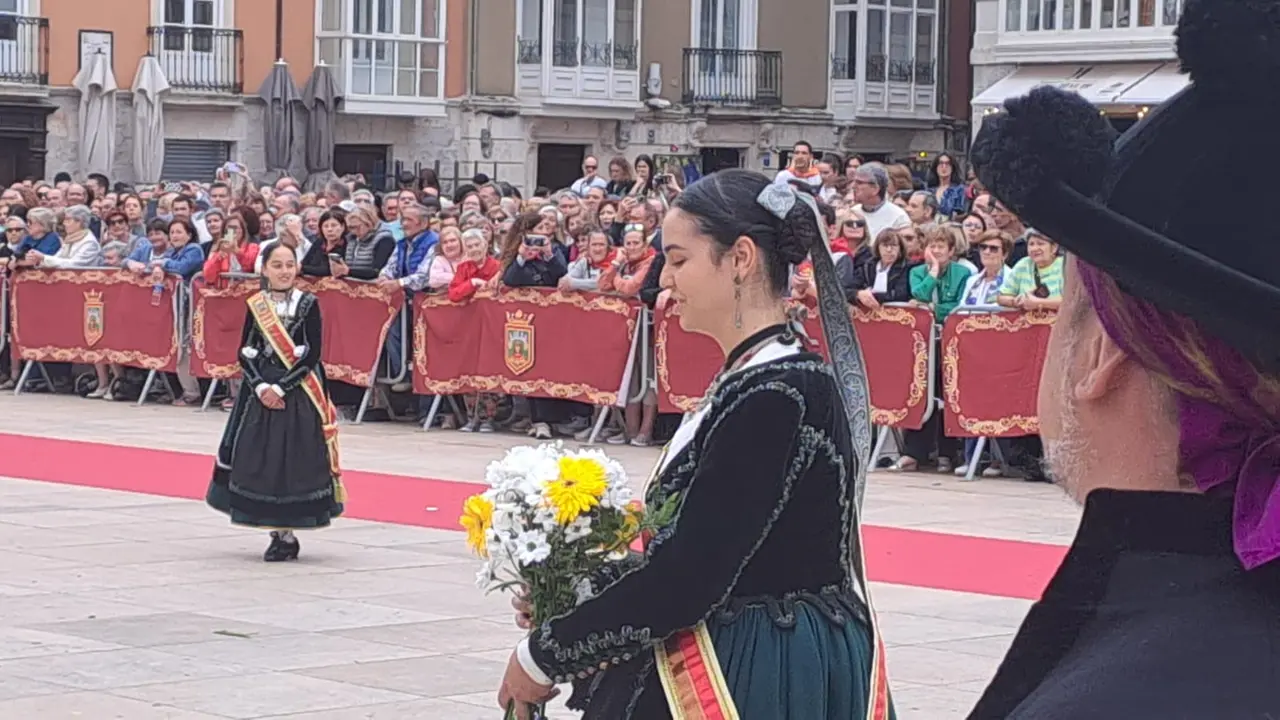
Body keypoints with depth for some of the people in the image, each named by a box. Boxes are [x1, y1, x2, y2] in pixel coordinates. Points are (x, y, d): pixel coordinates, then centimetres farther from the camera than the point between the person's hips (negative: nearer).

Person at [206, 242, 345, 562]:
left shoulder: (308, 305, -4)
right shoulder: (255, 305, 5)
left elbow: (311, 356, -8)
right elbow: (245, 353, 4)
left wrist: (281, 388, -14)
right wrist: (261, 387, -11)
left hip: (298, 394, -3)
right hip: (260, 391, 3)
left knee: (294, 460, -4)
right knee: (259, 460, 1)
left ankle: (287, 534, 5)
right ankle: (278, 532, 12)